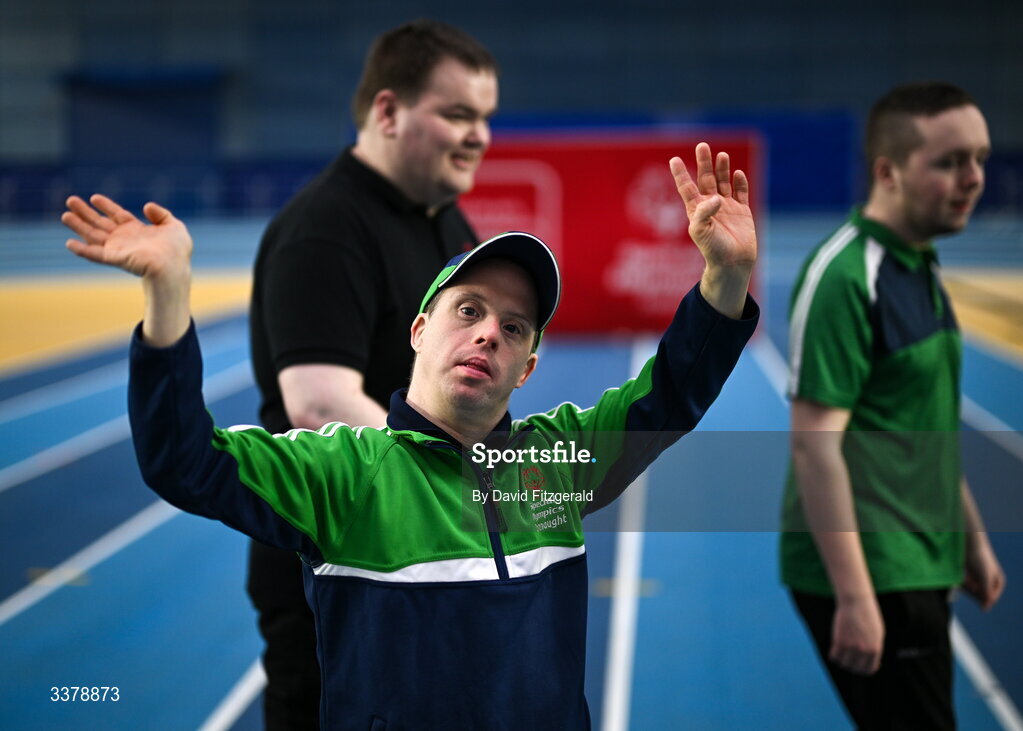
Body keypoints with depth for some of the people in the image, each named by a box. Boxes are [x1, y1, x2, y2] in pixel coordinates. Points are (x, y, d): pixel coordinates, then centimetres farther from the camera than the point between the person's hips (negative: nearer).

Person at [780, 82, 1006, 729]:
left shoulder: (921, 270, 11)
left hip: (918, 568, 9)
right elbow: (815, 443, -22)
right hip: (866, 574, -9)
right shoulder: (845, 275, -18)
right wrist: (853, 597, -24)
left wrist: (972, 538, 21)